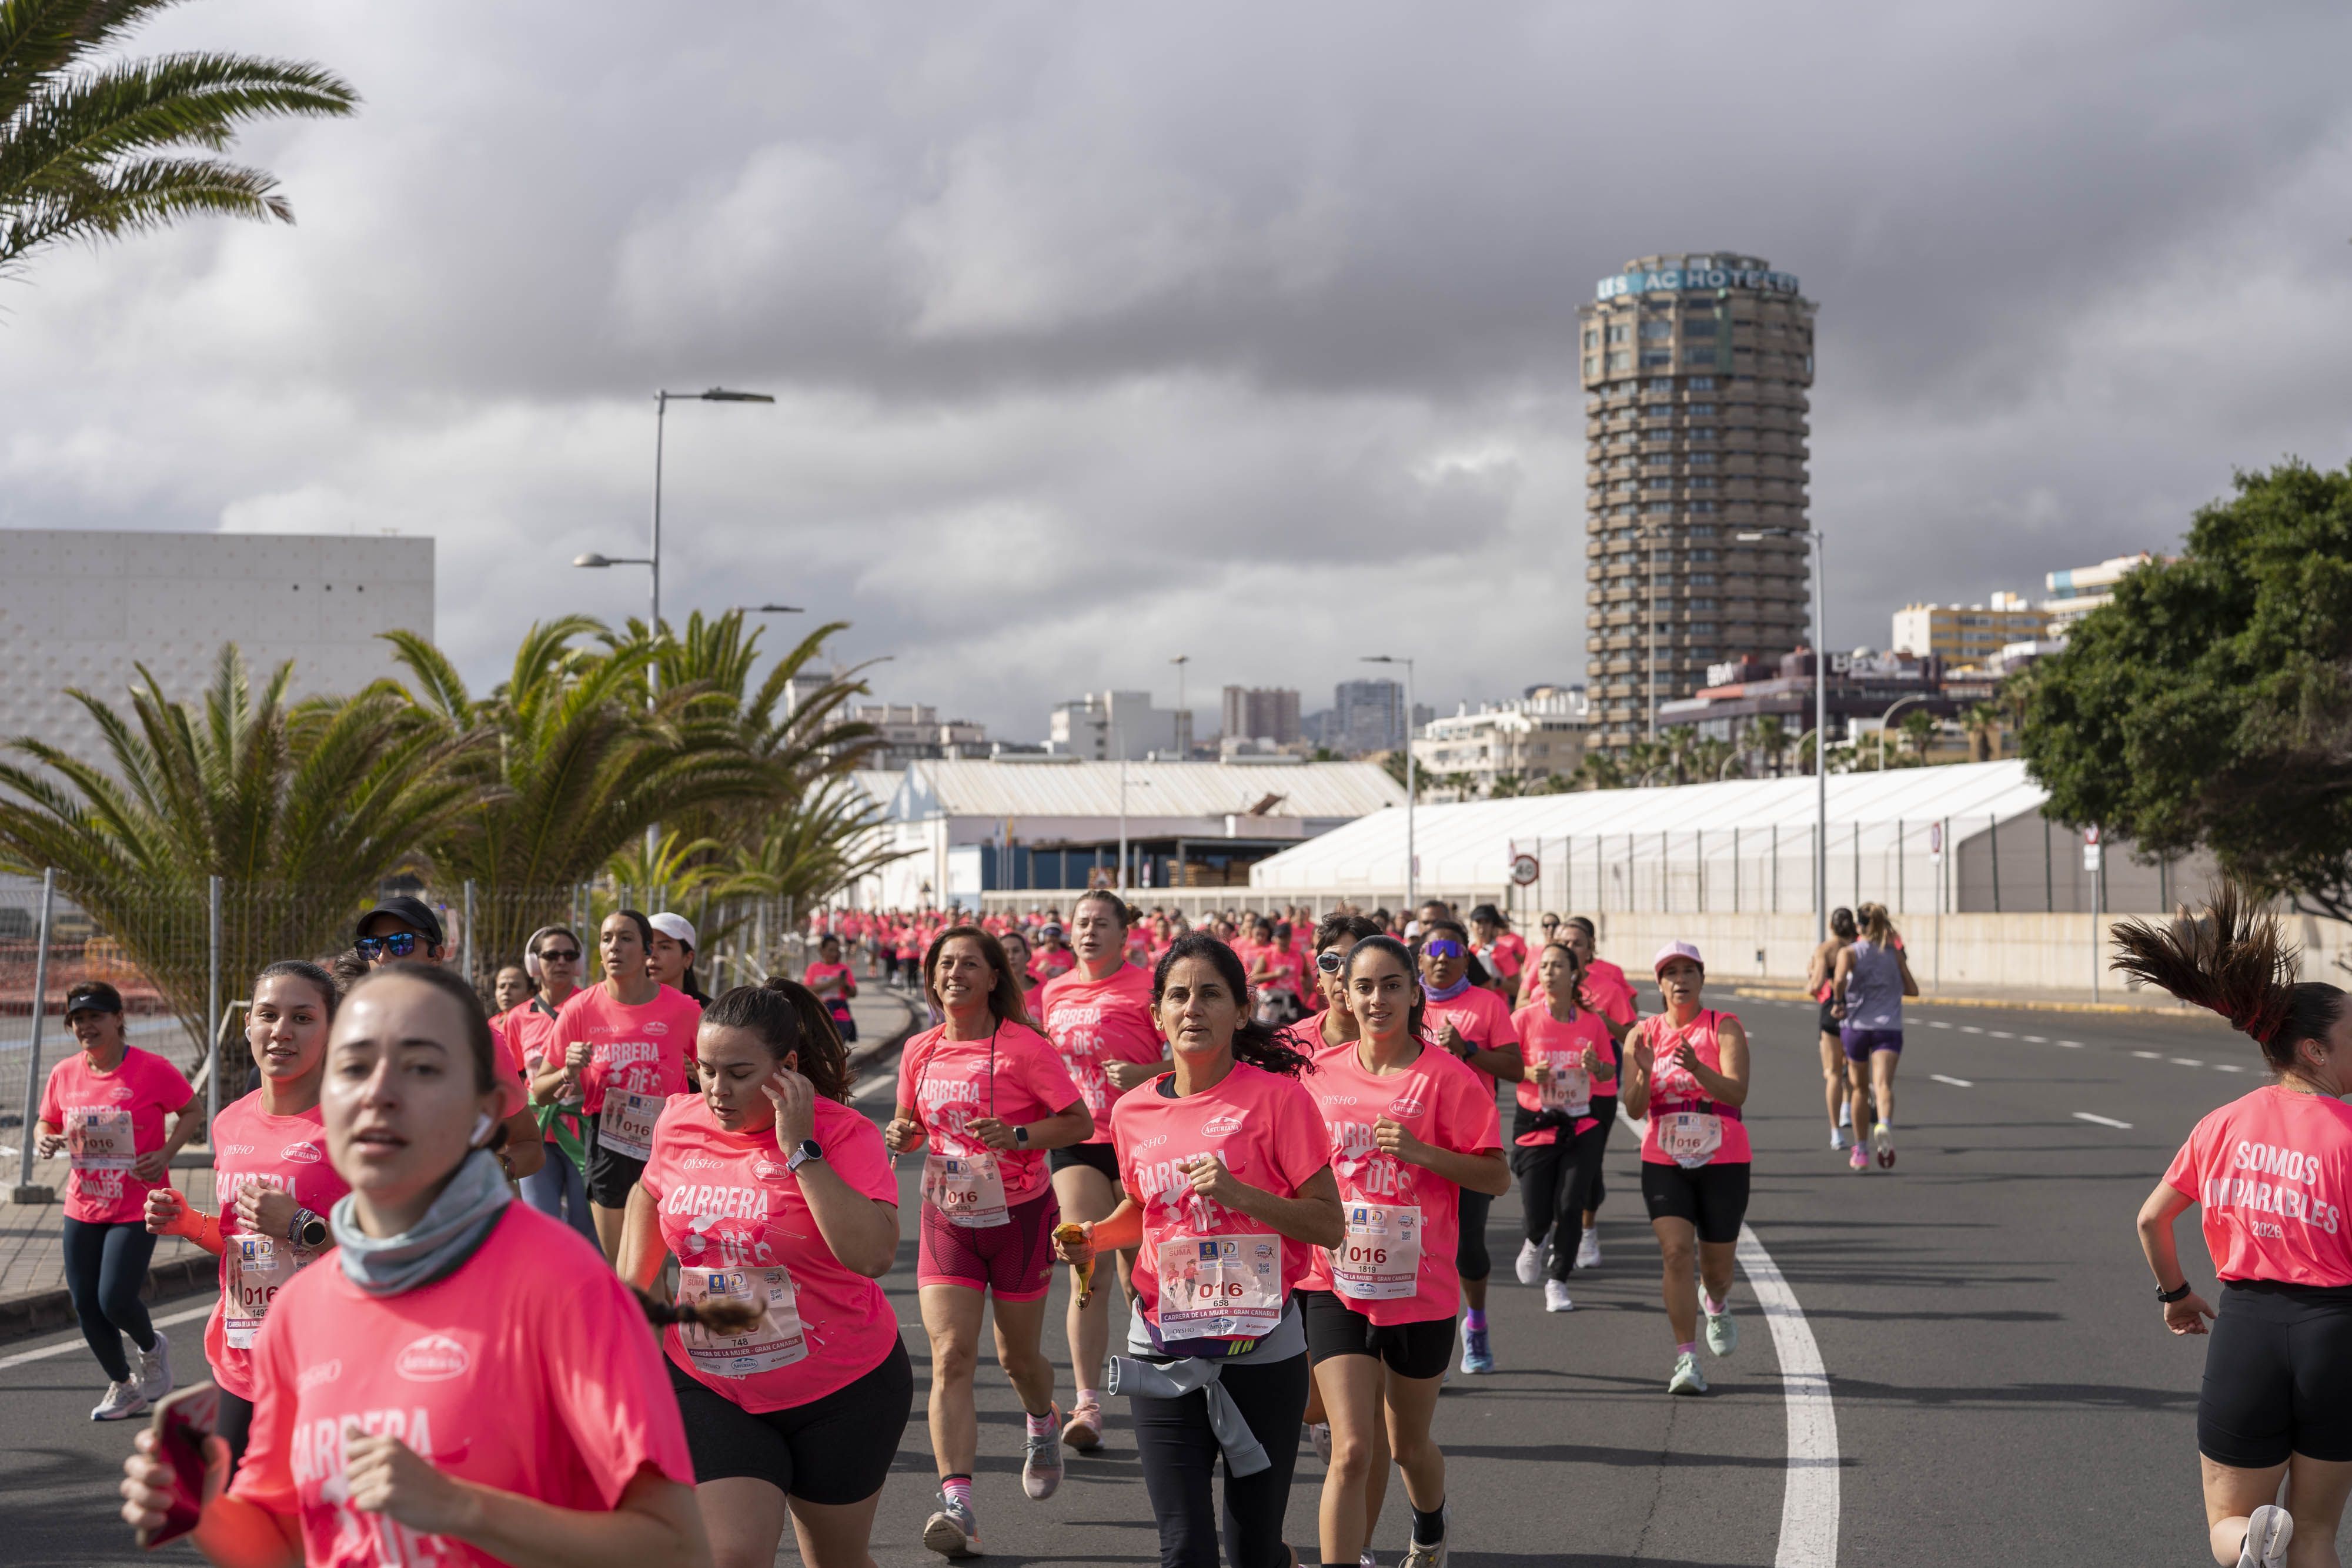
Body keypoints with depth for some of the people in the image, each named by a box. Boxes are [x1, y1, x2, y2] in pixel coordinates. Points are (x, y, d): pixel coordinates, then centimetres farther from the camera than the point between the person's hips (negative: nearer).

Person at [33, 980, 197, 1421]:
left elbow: (193, 1112, -1)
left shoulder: (153, 1070, -12)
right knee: (85, 1305, 5)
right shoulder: (63, 1075, 2)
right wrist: (43, 1141, -8)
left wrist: (166, 1154, -15)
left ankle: (152, 1347, 22)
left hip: (137, 1207, -5)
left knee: (115, 1301, -13)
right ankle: (123, 1385, 27)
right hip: (83, 1207, 5)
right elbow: (46, 1123, 15)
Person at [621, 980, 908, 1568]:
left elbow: (872, 1254, -32)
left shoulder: (843, 1134, -17)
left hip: (842, 1390, -2)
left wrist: (800, 1149, -29)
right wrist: (631, 1290, 13)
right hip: (707, 1386, 2)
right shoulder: (679, 1123, -3)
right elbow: (651, 1192, 22)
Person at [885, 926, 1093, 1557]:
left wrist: (1018, 1136, -25)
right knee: (950, 1357, -12)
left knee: (1016, 1356, 12)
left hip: (1019, 1217, -3)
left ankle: (1043, 1421, 48)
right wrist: (903, 1136, -8)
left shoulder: (1025, 1048, -13)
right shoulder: (920, 1051, 1)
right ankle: (956, 1503, -19)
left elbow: (1080, 1121, -10)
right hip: (948, 1219, 3)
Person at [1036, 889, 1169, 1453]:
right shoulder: (1054, 992, 11)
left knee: (1138, 1271, 6)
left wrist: (1147, 1075, -21)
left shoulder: (1146, 987, -5)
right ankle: (1087, 1404, -9)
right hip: (1076, 1141, 3)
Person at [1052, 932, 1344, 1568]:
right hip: (1163, 1348, 3)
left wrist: (1239, 1193, -22)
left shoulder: (1277, 1097, -8)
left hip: (1260, 1347, -3)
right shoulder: (1133, 1112, 5)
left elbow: (1329, 1225, -9)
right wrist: (1094, 1238, 3)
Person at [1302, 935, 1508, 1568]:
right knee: (1352, 1451, -12)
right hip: (1336, 1284, 1)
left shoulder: (1446, 1077, -8)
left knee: (1407, 1445, 17)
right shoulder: (1321, 1071, 2)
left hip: (1420, 1288, -1)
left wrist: (1422, 1152, -23)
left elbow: (1498, 1178, -10)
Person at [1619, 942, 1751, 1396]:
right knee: (1676, 1252, -16)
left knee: (1716, 1266, 9)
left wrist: (1696, 1068, -34)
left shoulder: (1725, 1028, -5)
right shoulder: (1643, 1034, 2)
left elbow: (1736, 1093, -18)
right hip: (1664, 1163, 1)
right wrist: (1644, 1072, -22)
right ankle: (1686, 1359, -12)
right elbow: (1634, 1109, -2)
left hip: (1723, 1162, -1)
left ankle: (1717, 1305, 46)